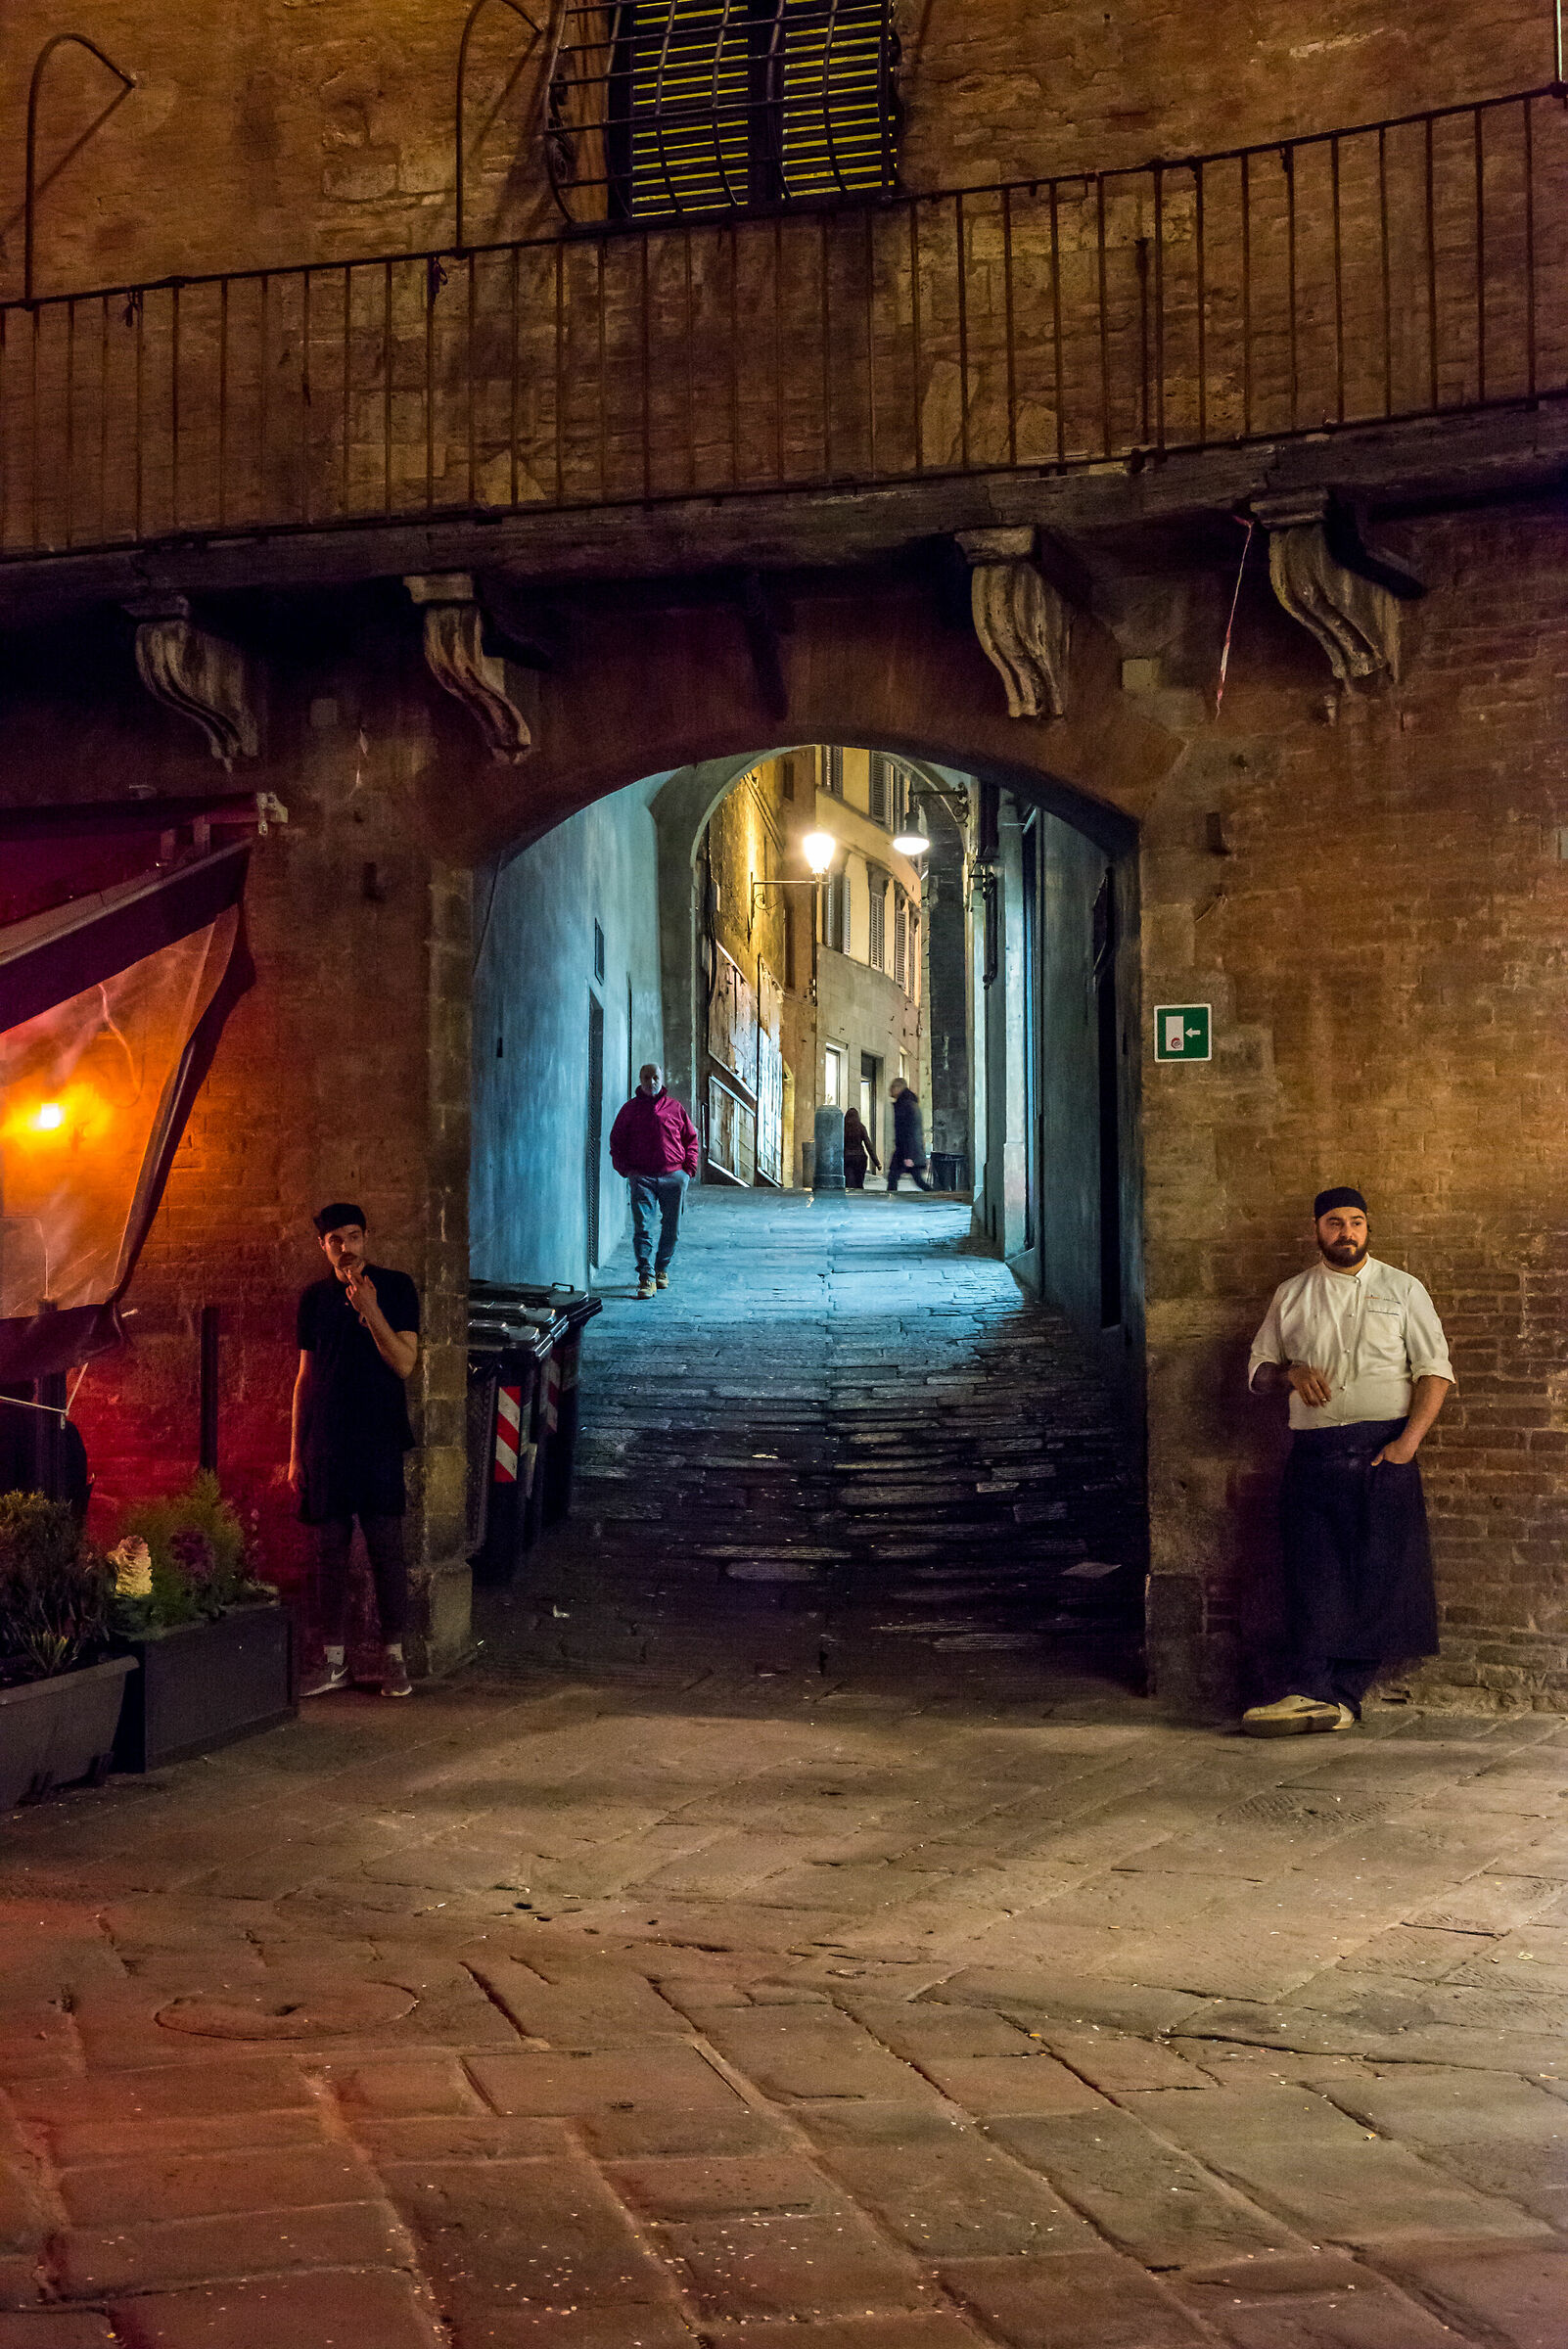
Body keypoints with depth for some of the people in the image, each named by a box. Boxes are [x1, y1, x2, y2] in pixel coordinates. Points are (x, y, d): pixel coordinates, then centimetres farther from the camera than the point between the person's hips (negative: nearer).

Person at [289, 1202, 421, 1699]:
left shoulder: (395, 1288, -1)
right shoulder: (314, 1298, 10)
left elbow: (404, 1364, -9)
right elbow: (305, 1374, 13)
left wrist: (371, 1311, -21)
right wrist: (296, 1451, 11)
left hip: (378, 1441, -3)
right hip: (325, 1444, 3)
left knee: (386, 1548, -2)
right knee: (330, 1550, 6)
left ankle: (394, 1658, 7)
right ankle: (334, 1662, 14)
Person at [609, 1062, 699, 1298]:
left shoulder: (675, 1108, 10)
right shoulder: (630, 1109, 9)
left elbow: (691, 1139, 14)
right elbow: (616, 1143, 12)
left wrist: (688, 1170, 4)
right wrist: (626, 1170, -1)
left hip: (674, 1177, 1)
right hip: (642, 1177, -1)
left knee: (671, 1228, 8)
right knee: (642, 1228, -11)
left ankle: (662, 1270, 25)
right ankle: (646, 1278, -12)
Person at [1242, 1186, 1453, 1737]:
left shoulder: (1402, 1290, 9)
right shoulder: (1291, 1296, 15)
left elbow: (1435, 1371, 3)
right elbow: (1258, 1369, 19)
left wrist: (1408, 1441, -9)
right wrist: (1291, 1373, -5)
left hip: (1383, 1449, -1)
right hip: (1314, 1453, 1)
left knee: (1378, 1575, -6)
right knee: (1314, 1572, -8)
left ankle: (1340, 1695, -3)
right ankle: (1306, 1691, -14)